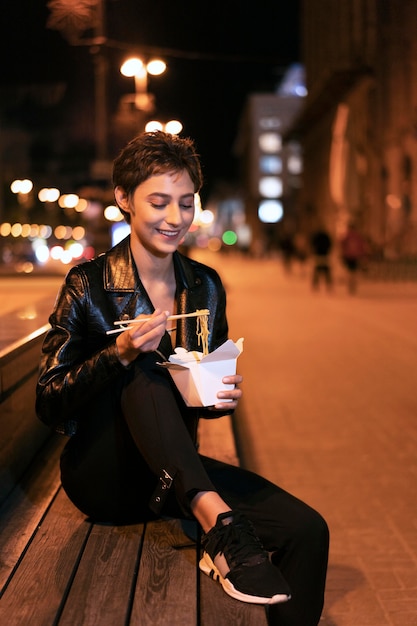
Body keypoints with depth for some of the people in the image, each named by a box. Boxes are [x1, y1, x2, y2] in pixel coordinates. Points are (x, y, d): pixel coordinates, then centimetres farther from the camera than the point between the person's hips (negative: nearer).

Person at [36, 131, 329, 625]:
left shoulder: (205, 286, 4)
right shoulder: (90, 284, -8)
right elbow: (49, 406, -10)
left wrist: (223, 396, -10)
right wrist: (119, 354, -26)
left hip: (174, 471, 4)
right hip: (103, 474, -3)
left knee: (307, 529, -20)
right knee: (142, 369, -32)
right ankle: (219, 524, -40)